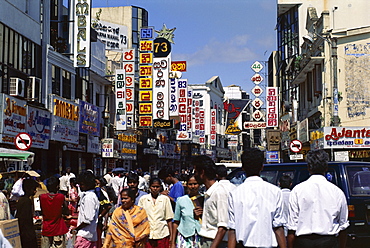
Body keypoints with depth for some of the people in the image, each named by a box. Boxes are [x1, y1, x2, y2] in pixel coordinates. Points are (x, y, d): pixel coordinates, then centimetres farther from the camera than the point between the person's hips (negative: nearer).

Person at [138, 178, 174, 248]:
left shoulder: (165, 199, 6)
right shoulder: (143, 199, 7)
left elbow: (169, 219, 6)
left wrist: (171, 234, 3)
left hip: (162, 234, 0)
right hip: (147, 236, 1)